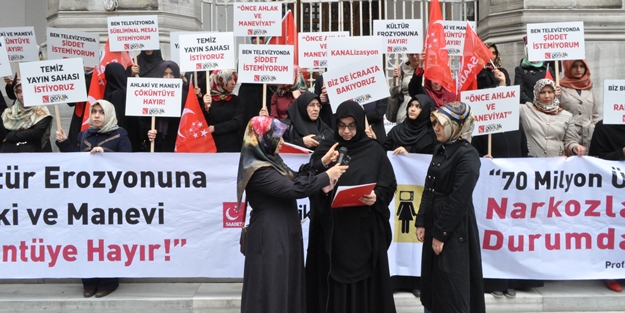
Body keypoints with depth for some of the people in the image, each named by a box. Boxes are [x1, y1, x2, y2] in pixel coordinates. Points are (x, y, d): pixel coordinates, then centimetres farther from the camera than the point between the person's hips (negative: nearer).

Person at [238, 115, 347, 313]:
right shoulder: (258, 169, -22)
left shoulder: (270, 160, 8)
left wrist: (322, 162, 8)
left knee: (287, 284, 17)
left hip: (283, 232, 10)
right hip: (270, 236, -10)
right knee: (272, 289, 2)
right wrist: (328, 176, -16)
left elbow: (295, 178, 15)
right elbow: (294, 188, -26)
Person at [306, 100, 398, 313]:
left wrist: (376, 196, -15)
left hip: (365, 228, 0)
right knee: (333, 278, 3)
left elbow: (389, 186, 4)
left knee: (364, 276, 6)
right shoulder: (325, 149, 5)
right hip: (332, 227, 0)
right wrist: (323, 164, -18)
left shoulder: (374, 150, 4)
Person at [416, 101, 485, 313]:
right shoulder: (440, 149, 9)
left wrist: (441, 233, -16)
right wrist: (422, 222, 6)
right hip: (434, 225, 8)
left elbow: (459, 200, -18)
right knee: (432, 281, 16)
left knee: (451, 287, 2)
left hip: (454, 231, -8)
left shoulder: (467, 155, -15)